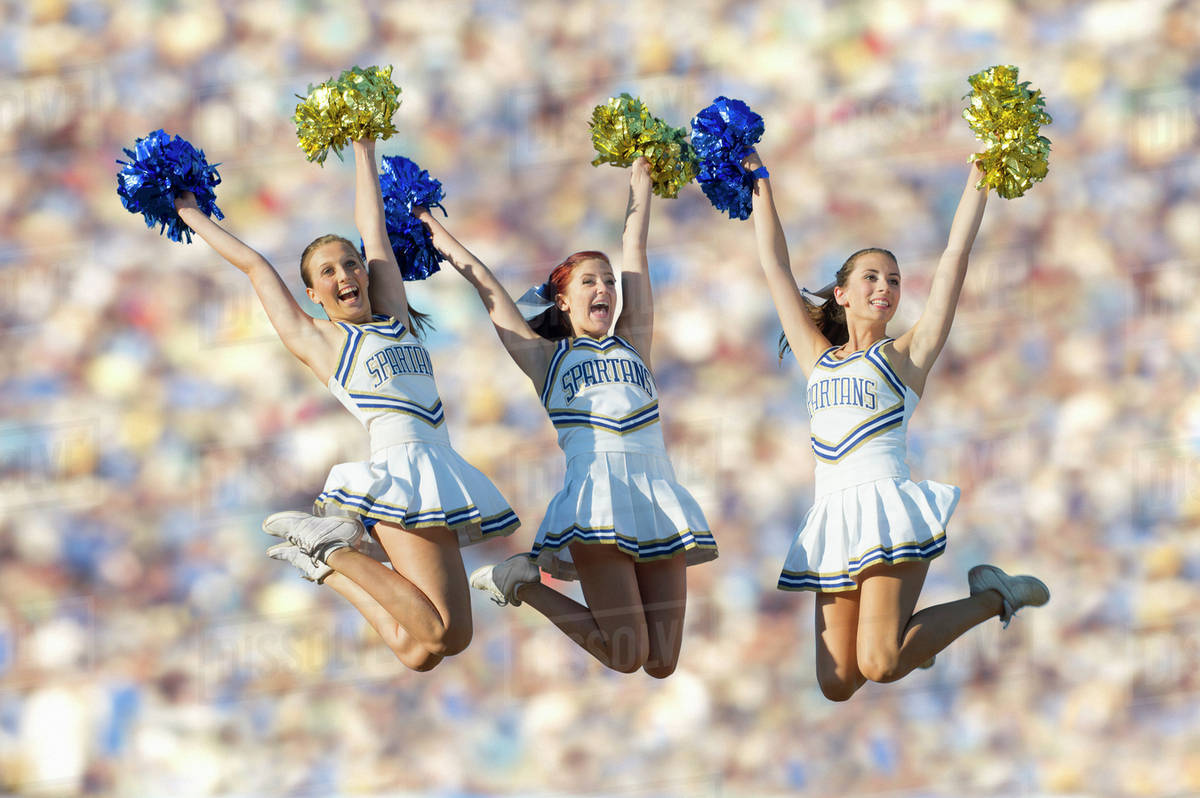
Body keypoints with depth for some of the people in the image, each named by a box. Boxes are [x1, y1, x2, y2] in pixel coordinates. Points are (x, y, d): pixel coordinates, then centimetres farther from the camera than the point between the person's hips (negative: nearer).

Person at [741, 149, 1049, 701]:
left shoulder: (906, 355, 9)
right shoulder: (817, 359, 21)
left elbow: (955, 256, 6)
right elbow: (776, 268, 26)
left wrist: (981, 174, 5)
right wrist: (760, 186, 29)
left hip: (886, 504, -5)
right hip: (834, 518, 5)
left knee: (879, 666, -21)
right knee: (836, 687, -2)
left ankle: (991, 598, 3)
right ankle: (904, 625, 30)